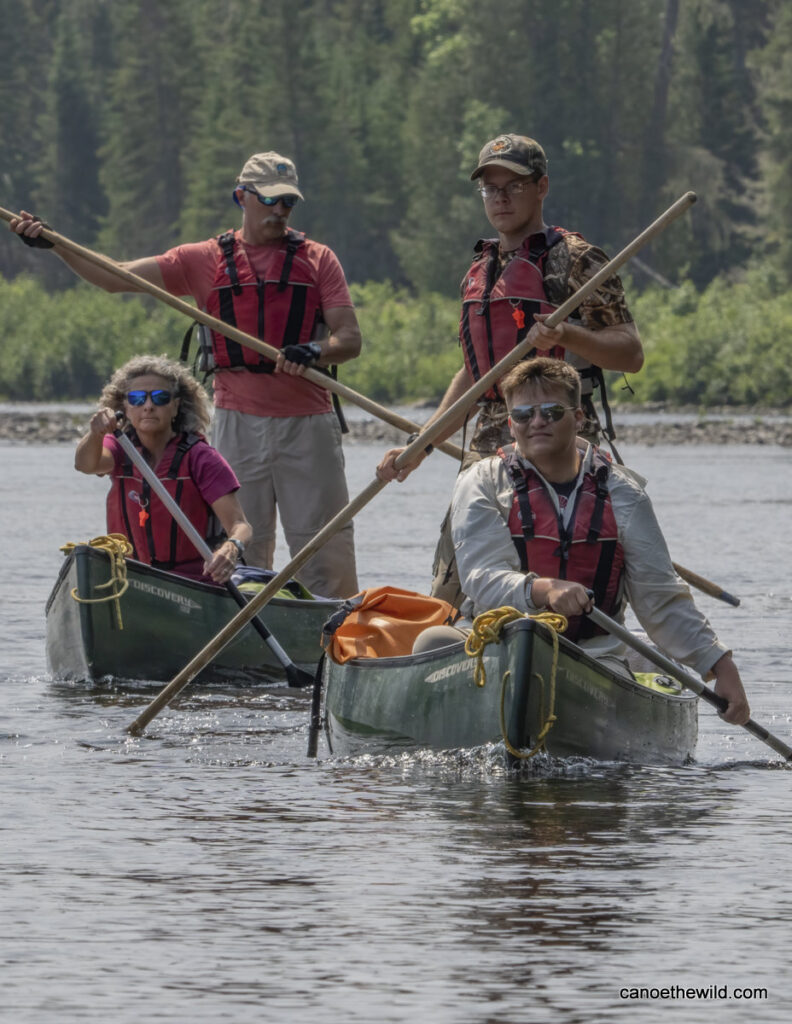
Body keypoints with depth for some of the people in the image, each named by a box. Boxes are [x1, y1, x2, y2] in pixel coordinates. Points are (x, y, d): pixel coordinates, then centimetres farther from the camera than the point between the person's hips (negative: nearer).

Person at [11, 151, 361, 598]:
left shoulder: (318, 259, 7)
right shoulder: (205, 260, 9)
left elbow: (350, 338, 1)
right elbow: (117, 277, 5)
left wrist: (313, 352, -21)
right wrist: (52, 242, -6)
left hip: (308, 424, -1)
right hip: (239, 423, 1)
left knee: (325, 553, -4)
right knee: (242, 550, 3)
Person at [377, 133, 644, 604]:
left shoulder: (574, 259, -4)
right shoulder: (479, 273, 19)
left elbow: (631, 354, -10)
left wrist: (565, 335, -27)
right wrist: (419, 448, 18)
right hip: (487, 448, 8)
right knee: (448, 593, 6)